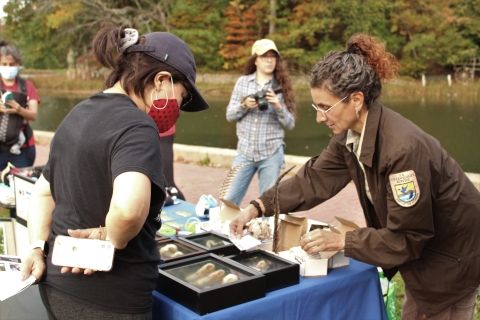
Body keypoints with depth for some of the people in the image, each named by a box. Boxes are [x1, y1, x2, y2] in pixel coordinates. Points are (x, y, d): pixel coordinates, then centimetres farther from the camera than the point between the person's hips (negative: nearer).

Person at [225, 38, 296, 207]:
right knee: (229, 200, 4)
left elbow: (290, 124, -1)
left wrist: (278, 106, -18)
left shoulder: (281, 86, 1)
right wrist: (244, 105, -15)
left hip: (272, 153, -1)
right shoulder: (242, 82, 4)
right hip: (244, 151, 1)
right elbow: (229, 115, 3)